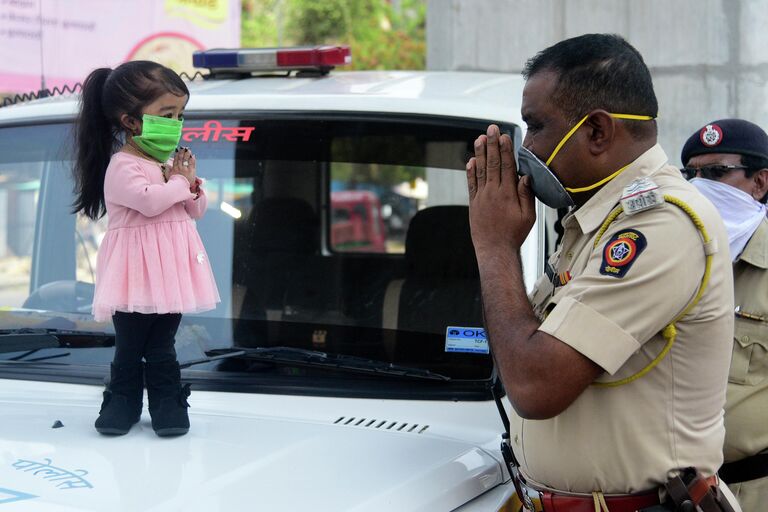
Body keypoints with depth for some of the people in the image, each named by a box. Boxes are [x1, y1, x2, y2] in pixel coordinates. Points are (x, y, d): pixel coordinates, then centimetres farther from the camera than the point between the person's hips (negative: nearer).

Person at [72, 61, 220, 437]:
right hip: (137, 273, -6)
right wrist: (180, 183, -10)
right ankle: (124, 400, 17)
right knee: (129, 346, 4)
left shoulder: (172, 162, 13)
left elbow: (196, 210, 15)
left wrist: (192, 183, -5)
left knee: (162, 347, 11)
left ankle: (167, 402, 17)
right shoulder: (122, 167, -13)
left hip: (170, 269, 6)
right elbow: (149, 201, -28)